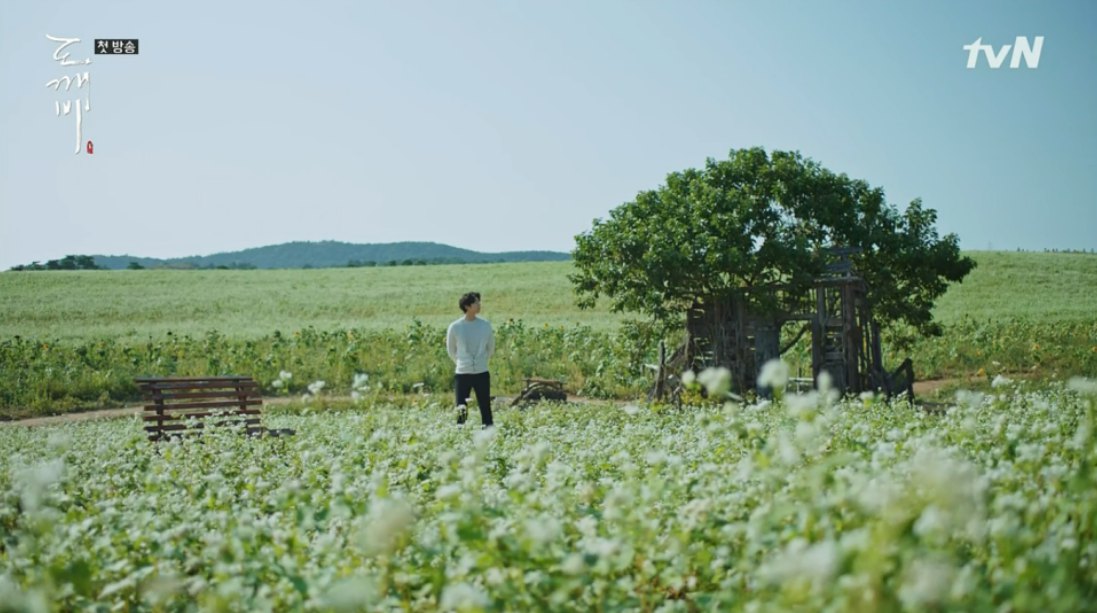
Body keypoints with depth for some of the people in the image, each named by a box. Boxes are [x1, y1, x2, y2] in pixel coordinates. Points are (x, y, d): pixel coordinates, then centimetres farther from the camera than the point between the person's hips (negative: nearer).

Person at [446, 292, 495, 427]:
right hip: (463, 374, -2)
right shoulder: (455, 327, -6)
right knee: (461, 410, -2)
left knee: (485, 407, 5)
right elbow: (451, 350, 9)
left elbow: (491, 347, 13)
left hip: (482, 373, 2)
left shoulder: (485, 325, 0)